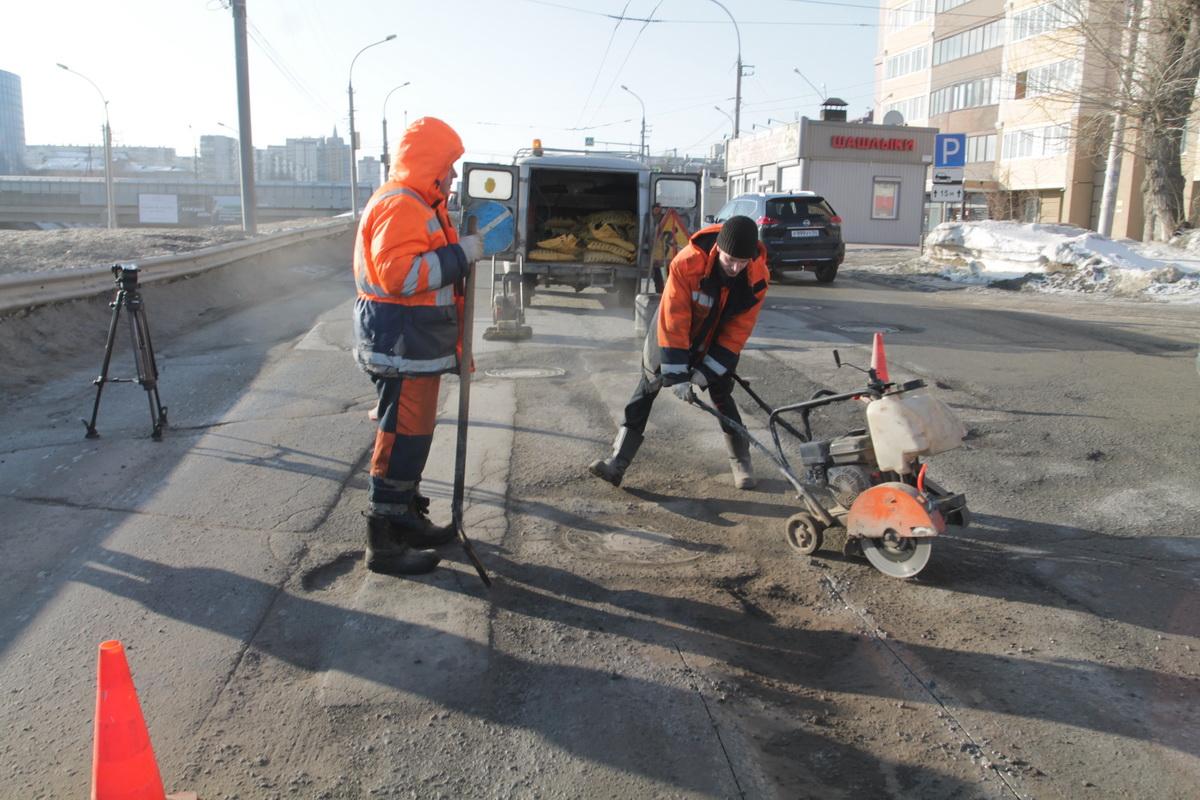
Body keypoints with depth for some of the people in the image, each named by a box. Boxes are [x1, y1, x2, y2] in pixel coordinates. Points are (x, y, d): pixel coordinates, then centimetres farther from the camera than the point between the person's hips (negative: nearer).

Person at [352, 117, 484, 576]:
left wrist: (463, 250, 13)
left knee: (412, 437, 19)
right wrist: (460, 254, -22)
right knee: (401, 442, -6)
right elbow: (398, 274, -27)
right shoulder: (399, 206, -17)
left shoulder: (417, 205, 19)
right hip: (402, 347, -11)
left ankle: (408, 521, 33)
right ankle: (384, 546, 3)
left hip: (417, 346, 11)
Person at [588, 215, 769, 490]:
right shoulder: (686, 263, -35)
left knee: (722, 395, 4)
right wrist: (676, 374, -31)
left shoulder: (757, 276, -25)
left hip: (717, 340, 2)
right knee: (646, 390, -3)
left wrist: (708, 370, -21)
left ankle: (741, 461, 22)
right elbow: (673, 320, -31)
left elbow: (739, 329, -18)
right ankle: (618, 462, -1)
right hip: (671, 334, -1)